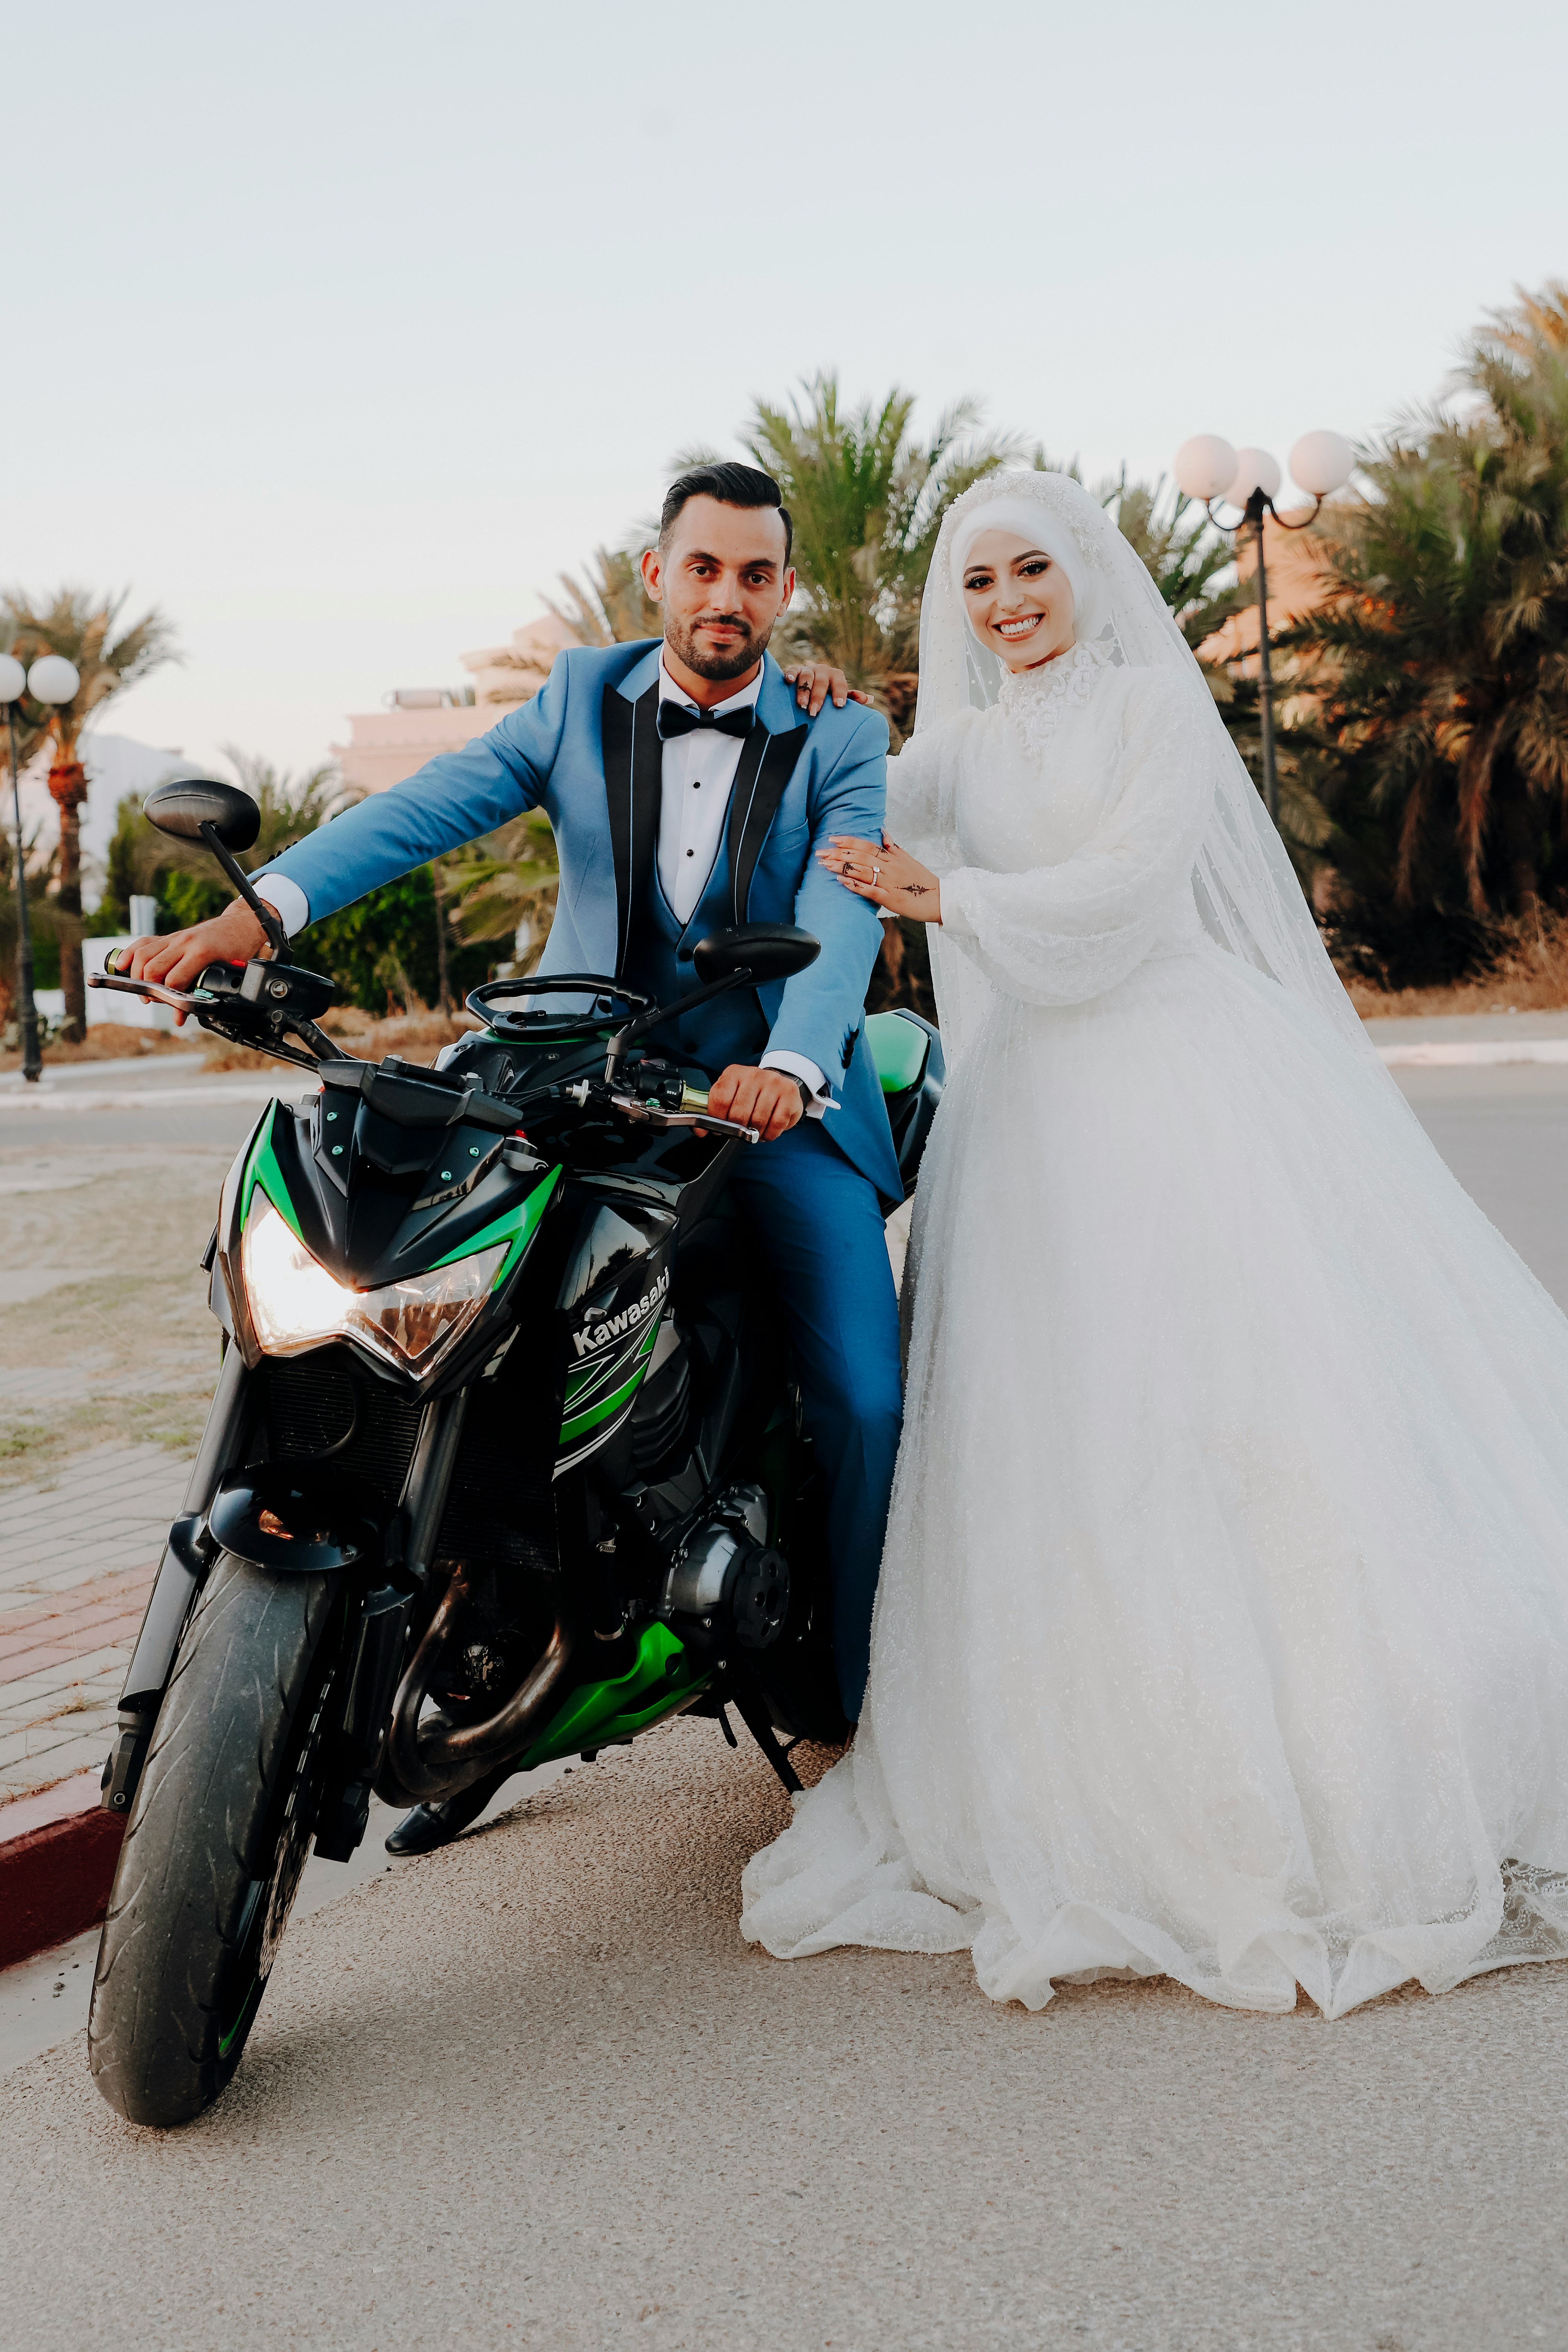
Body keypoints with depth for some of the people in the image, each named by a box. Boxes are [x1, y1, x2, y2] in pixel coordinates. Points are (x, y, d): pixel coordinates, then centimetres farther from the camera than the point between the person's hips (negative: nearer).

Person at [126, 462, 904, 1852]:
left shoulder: (843, 740, -1)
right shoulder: (584, 700, 5)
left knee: (863, 1396, -17)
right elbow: (430, 807, -9)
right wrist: (263, 906, -27)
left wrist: (790, 1064, -40)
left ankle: (847, 1708, 4)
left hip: (780, 1101, -2)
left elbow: (845, 913, -19)